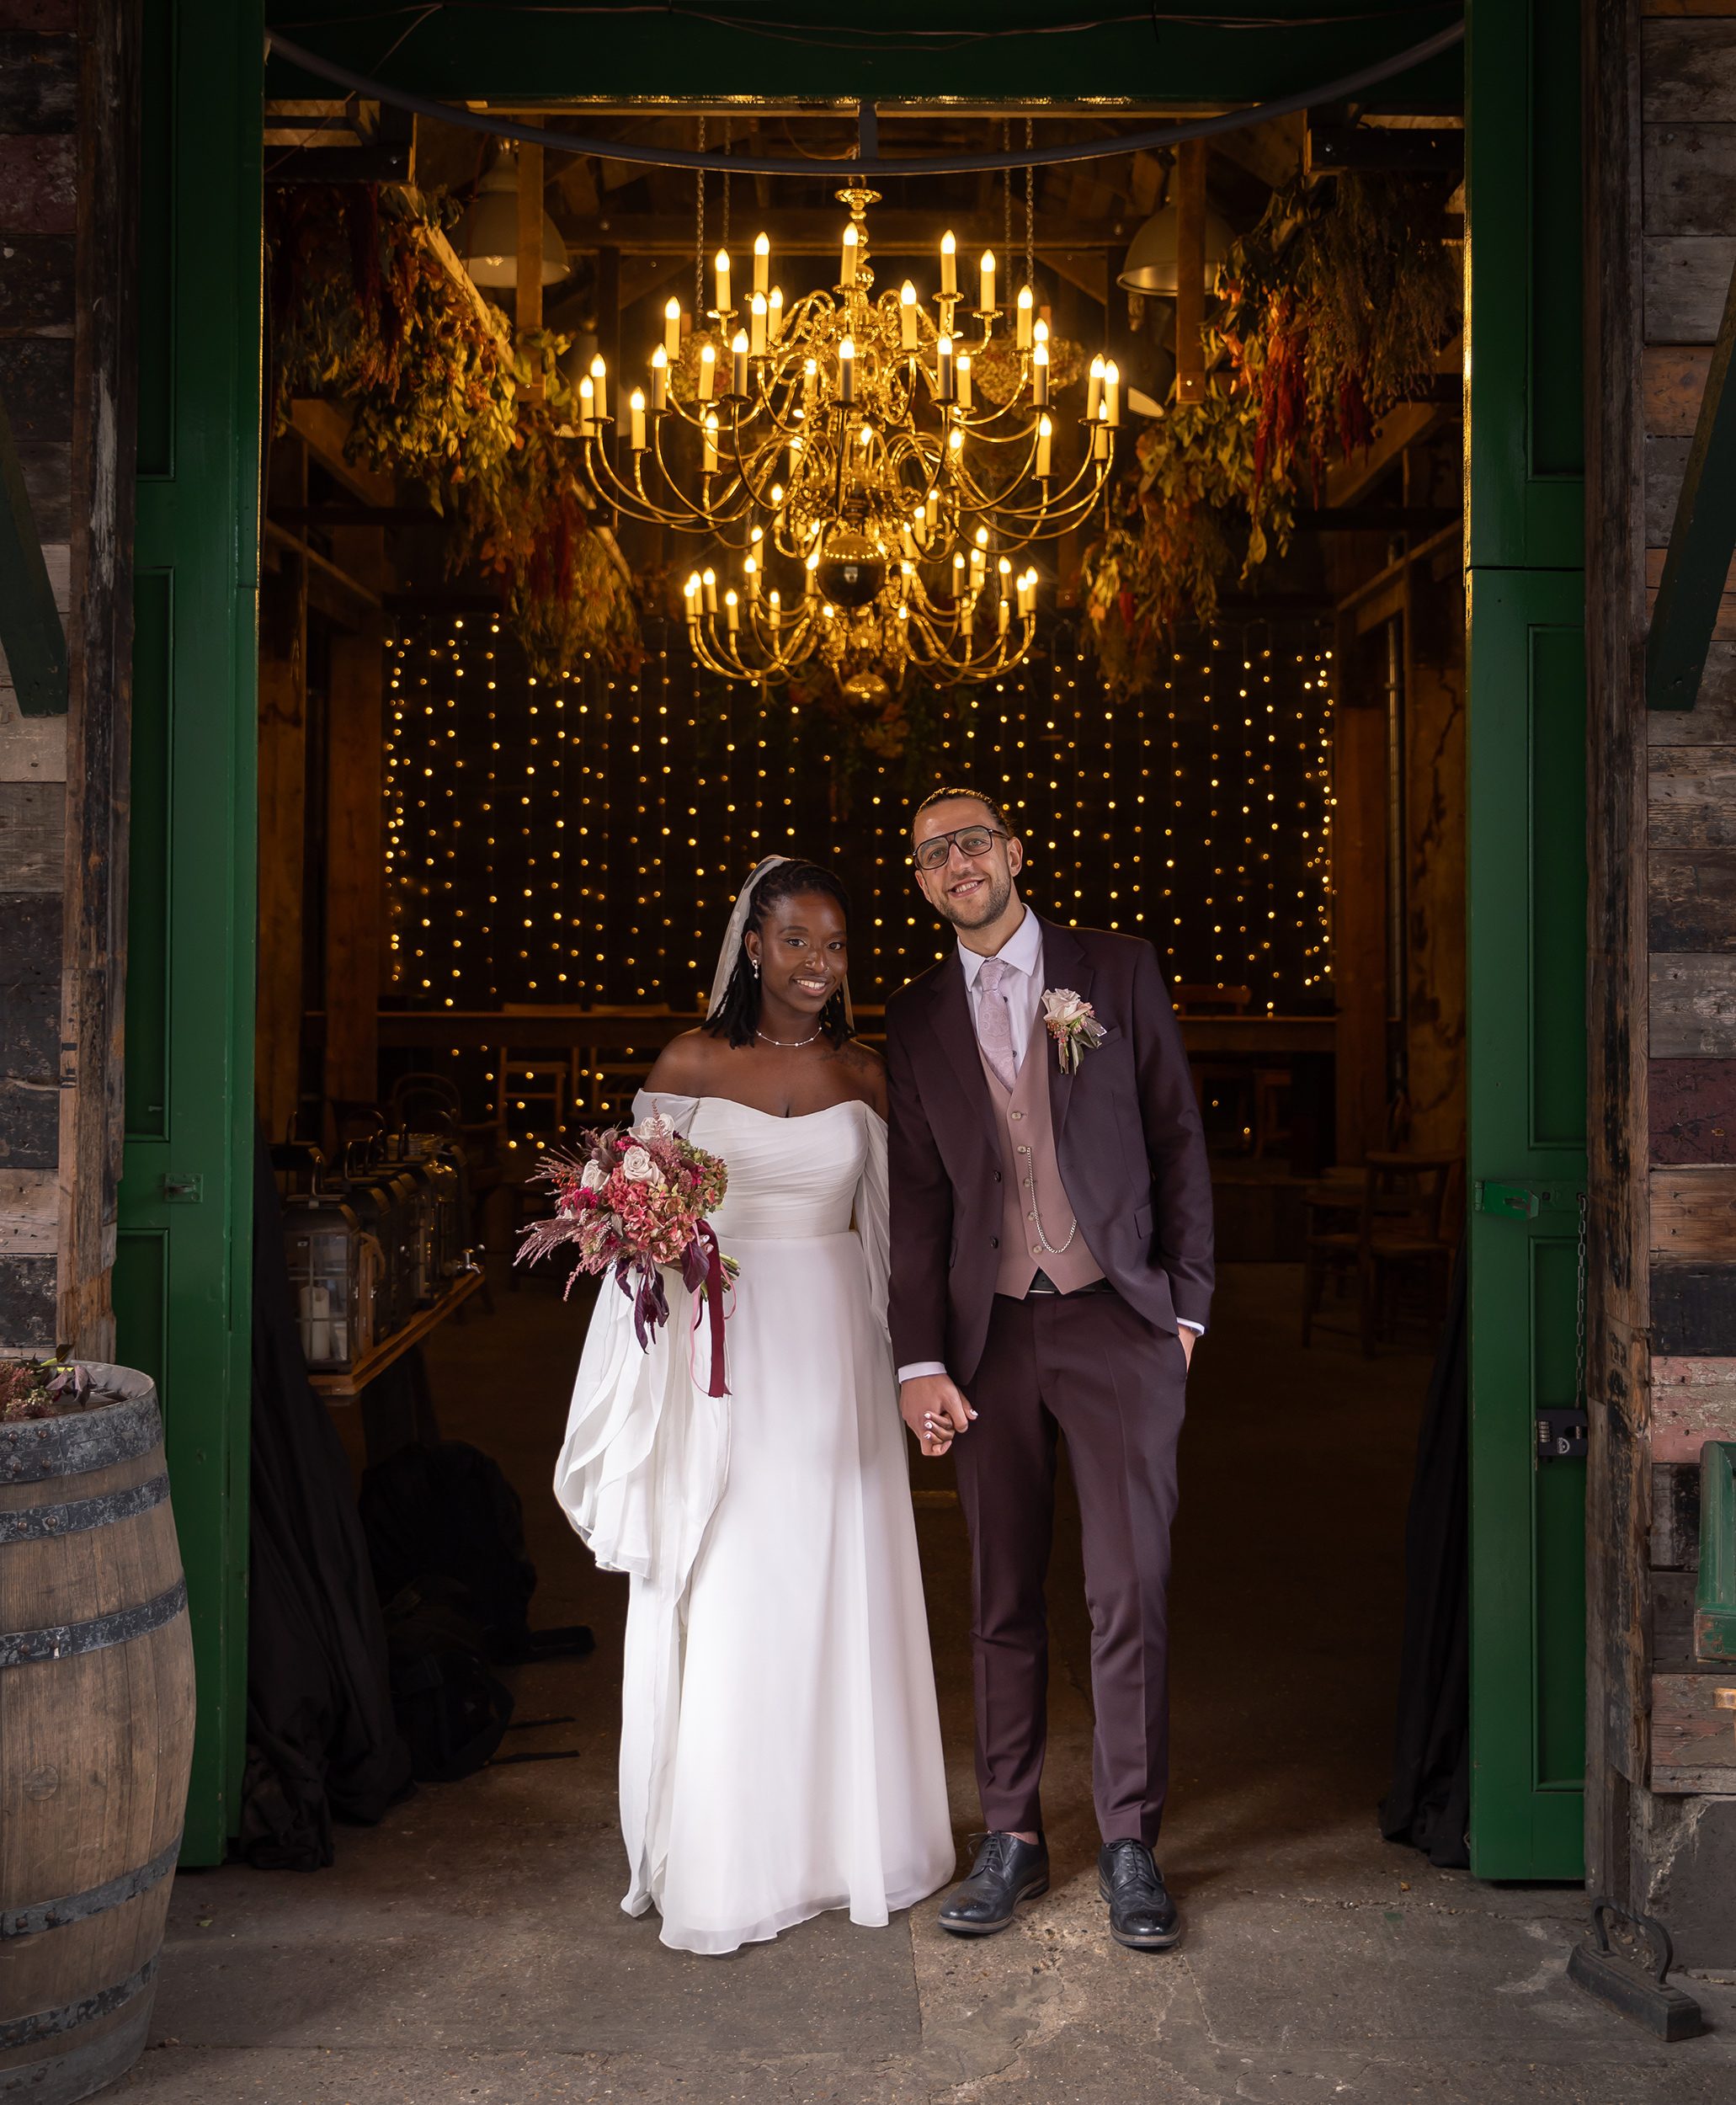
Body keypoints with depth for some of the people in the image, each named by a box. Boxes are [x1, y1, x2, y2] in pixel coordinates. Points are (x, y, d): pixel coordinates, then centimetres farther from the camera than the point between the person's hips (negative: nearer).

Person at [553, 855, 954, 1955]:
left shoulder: (864, 1074, 6)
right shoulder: (690, 1063, -1)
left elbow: (884, 1226, 12)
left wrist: (902, 1368, 10)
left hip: (831, 1353, 2)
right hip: (720, 1345, -2)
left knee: (836, 1596, 8)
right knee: (717, 1606, 1)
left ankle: (842, 1841, 24)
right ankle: (721, 1863, 14)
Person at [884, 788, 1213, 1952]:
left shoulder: (1120, 970, 4)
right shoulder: (918, 1017, 9)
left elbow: (1180, 1142, 5)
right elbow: (918, 1196, 7)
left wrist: (1187, 1304, -1)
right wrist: (921, 1360, 0)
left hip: (1119, 1324, -2)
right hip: (990, 1337, 2)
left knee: (1130, 1592, -1)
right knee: (1004, 1600, 9)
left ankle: (1132, 1845, 14)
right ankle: (1013, 1838, 21)